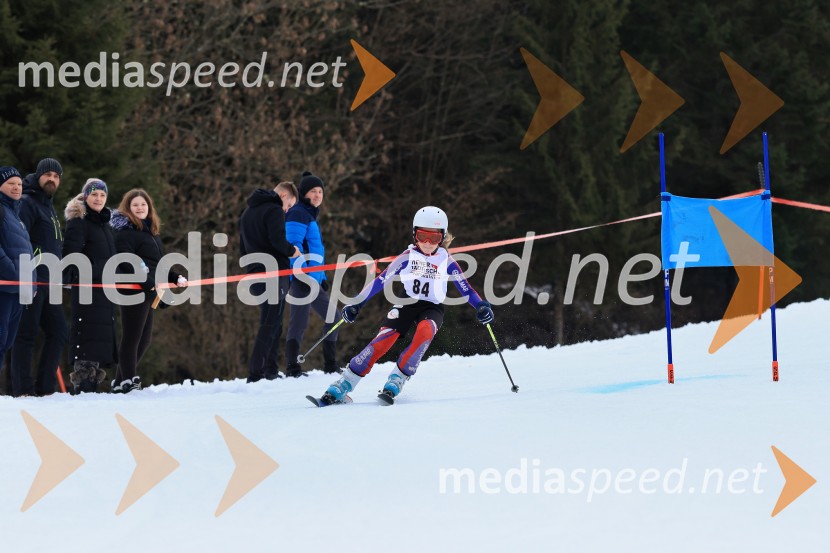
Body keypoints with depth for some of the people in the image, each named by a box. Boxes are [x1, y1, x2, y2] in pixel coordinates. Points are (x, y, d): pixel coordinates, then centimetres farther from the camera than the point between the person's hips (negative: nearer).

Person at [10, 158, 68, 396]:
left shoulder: (49, 207, 23)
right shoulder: (27, 203, -6)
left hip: (48, 283, 10)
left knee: (58, 333, 10)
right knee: (26, 334, -8)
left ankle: (44, 388, 14)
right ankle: (23, 390, -7)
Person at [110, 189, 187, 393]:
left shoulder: (150, 232, 22)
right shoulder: (126, 231, -7)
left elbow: (157, 264, 27)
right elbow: (127, 262, -18)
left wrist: (175, 278, 14)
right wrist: (149, 283, -22)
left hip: (148, 292, 9)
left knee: (144, 339, 11)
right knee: (132, 338, -7)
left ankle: (120, 382, 16)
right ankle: (127, 381, -4)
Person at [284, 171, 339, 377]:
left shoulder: (311, 216, 24)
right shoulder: (298, 214, -7)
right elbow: (293, 246, -17)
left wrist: (322, 277, 23)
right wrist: (302, 273, -22)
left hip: (313, 279, 11)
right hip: (301, 279, -11)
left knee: (332, 317, 13)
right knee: (299, 323, -14)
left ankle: (331, 366, 19)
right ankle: (292, 368, -15)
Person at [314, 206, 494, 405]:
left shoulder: (446, 260, 0)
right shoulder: (408, 256, -1)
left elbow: (464, 287, -3)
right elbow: (381, 280, -4)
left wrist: (481, 307, -21)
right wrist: (357, 304, -9)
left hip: (432, 308, 0)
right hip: (406, 304, 0)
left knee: (425, 331, -35)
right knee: (383, 341, -22)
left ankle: (396, 381, -27)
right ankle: (340, 388, -20)